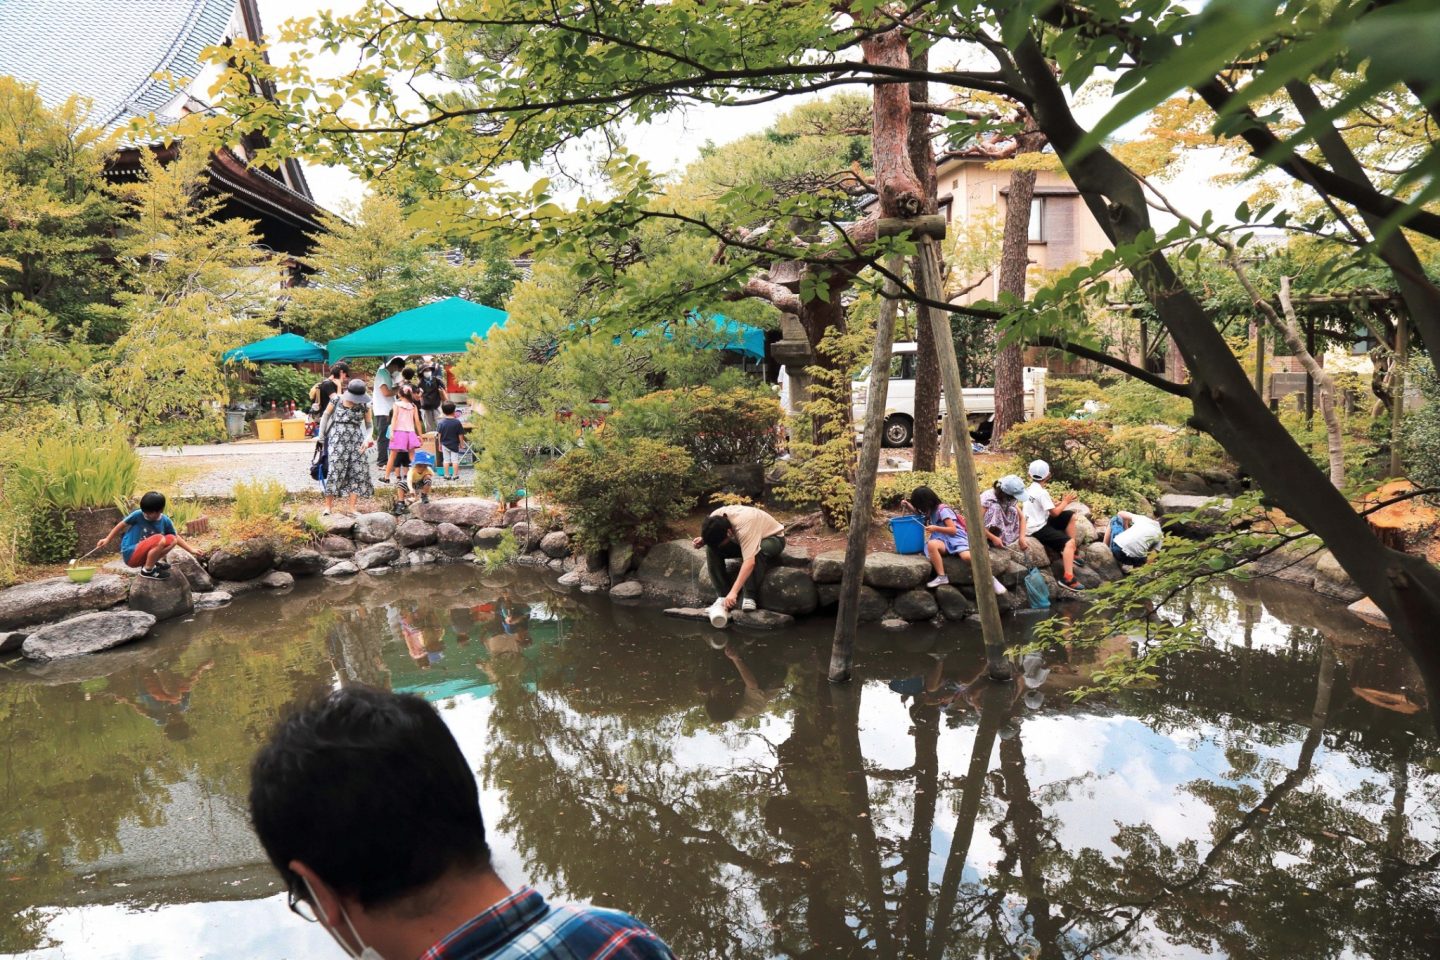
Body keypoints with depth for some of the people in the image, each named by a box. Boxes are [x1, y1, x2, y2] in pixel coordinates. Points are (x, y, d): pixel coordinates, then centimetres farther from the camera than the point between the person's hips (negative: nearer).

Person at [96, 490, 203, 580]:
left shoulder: (165, 521, -3)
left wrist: (191, 550, 4)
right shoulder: (137, 515, -15)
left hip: (144, 554, 5)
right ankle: (147, 570, -14)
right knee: (159, 539, -29)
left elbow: (176, 537, 9)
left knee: (172, 540, -11)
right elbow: (122, 525, 0)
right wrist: (107, 540, 5)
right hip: (131, 556, -5)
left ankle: (152, 562, 2)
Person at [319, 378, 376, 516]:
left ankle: (352, 507, 6)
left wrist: (367, 439, -9)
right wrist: (321, 436, 9)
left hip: (356, 440, 3)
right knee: (335, 471, -9)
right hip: (337, 439, -3)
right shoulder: (336, 399, -4)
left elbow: (369, 426, 8)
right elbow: (326, 416, 8)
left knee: (357, 472, -1)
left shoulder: (364, 405, 0)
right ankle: (328, 505, -2)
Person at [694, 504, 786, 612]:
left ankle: (749, 597, -30)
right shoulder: (715, 517, -22)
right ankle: (723, 596, -14)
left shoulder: (744, 527, -43)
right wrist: (703, 540, -22)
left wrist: (733, 592, -58)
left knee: (756, 551, -42)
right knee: (712, 549, -18)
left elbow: (750, 562, -52)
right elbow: (712, 536, 2)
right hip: (747, 539, 6)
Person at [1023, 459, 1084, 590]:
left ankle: (1070, 552, 17)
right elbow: (1055, 513, -15)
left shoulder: (1031, 488, 10)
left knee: (1071, 516, 14)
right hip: (1037, 529, -10)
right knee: (1069, 542, -22)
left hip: (1039, 522, 10)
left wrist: (1062, 502, 5)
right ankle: (1068, 577, -31)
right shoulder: (1041, 492, -19)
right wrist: (1065, 502, 1)